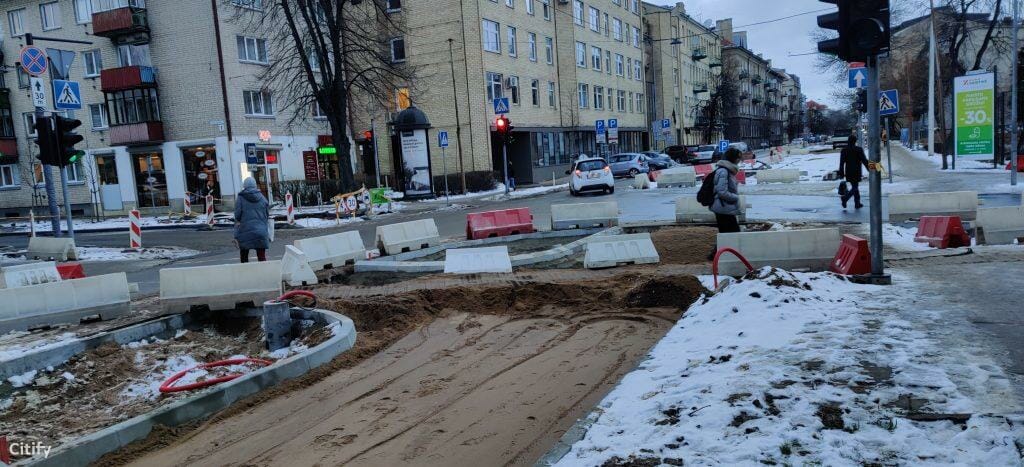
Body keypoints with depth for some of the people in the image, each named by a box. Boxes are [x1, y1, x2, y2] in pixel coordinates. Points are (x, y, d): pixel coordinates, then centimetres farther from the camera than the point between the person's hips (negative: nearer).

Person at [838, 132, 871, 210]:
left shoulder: (844, 150, 2)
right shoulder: (859, 149, -11)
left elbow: (841, 163, 4)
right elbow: (864, 161, -8)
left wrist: (841, 174, 8)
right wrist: (869, 168, 3)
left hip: (848, 173, 5)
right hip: (856, 172, -5)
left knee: (855, 187, 16)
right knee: (855, 188, 0)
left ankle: (857, 203, 19)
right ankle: (845, 198, -20)